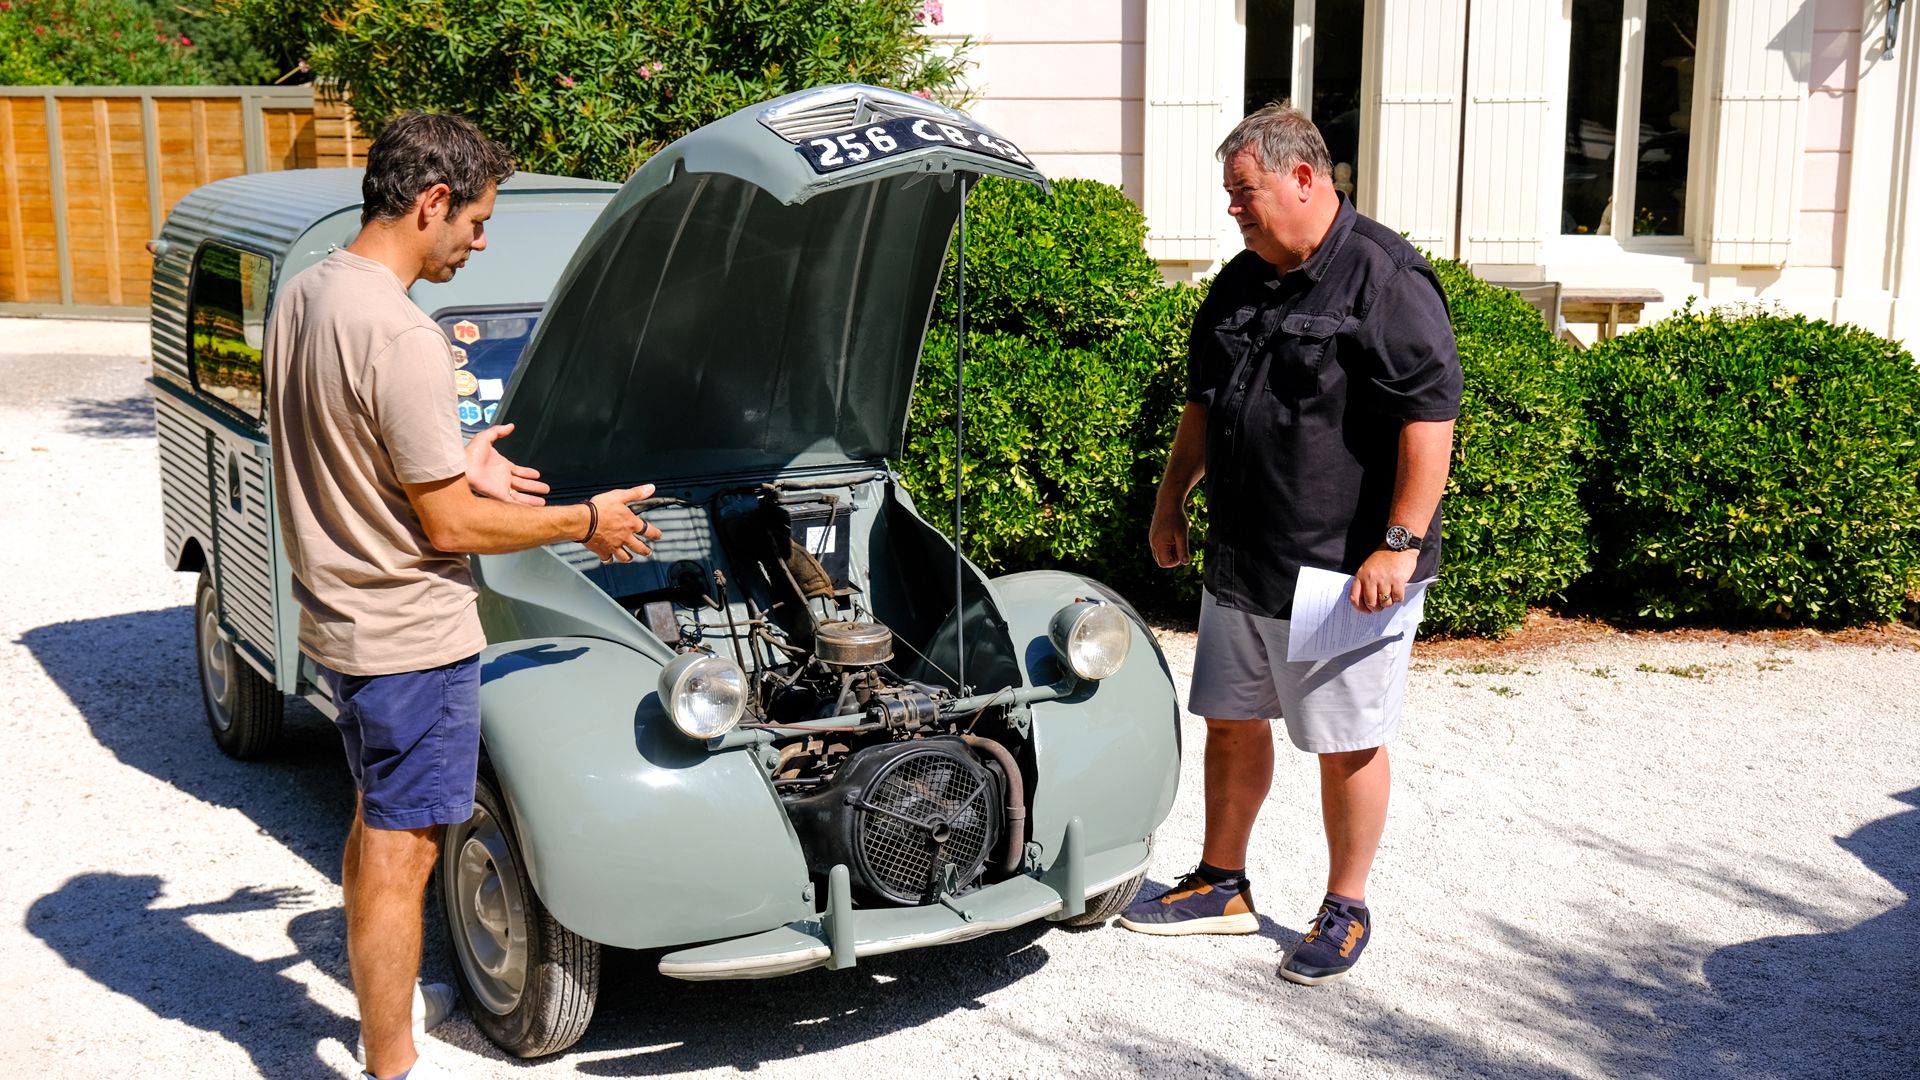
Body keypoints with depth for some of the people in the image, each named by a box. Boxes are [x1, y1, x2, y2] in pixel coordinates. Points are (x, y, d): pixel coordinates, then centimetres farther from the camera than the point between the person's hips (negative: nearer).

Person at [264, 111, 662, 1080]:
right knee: (398, 857, 2)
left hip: (336, 624, 10)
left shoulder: (302, 296, 3)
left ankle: (385, 999, 42)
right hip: (411, 637, -10)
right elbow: (448, 528, -20)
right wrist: (586, 522, -9)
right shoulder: (402, 336, -25)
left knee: (374, 826, 24)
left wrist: (453, 467, 13)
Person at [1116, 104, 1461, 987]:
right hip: (1242, 562, 8)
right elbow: (1203, 406, 22)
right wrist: (1170, 501, 21)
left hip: (1348, 572, -8)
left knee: (1348, 743, 4)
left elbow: (1431, 418, -19)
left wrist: (1400, 543, -22)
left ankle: (1346, 911, 19)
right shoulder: (1241, 283, 11)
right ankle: (1223, 885, 32)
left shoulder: (1384, 278, -14)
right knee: (1232, 721, 16)